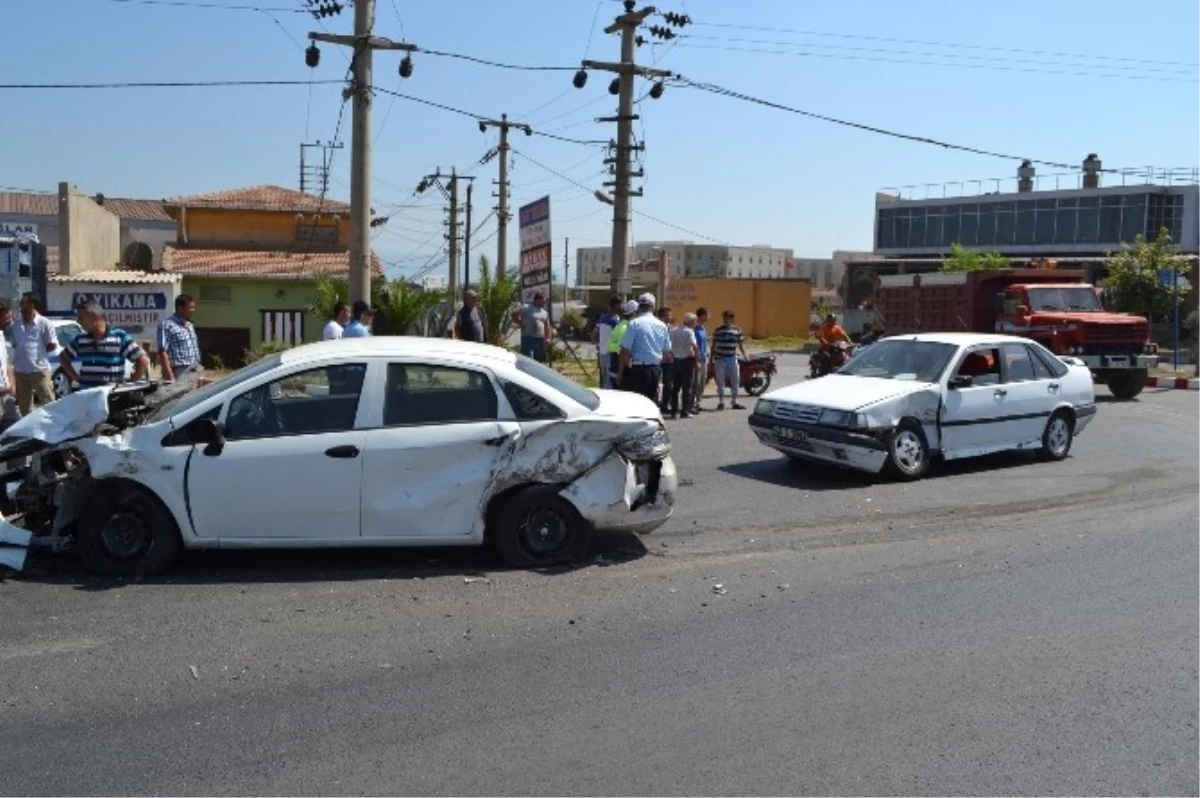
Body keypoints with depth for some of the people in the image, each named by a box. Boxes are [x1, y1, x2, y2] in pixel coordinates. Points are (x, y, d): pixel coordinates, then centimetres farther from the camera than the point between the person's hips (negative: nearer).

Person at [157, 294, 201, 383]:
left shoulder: (190, 325, 15)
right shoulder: (167, 325, -10)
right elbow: (163, 352, -16)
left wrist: (198, 369, 16)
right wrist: (170, 377, -22)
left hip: (195, 372, 8)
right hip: (179, 373, -8)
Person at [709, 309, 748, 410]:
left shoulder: (737, 330, 4)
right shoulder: (718, 330, 1)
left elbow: (741, 344, 7)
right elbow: (713, 345, 7)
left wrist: (744, 355, -5)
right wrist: (711, 358, 5)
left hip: (732, 359, 1)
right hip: (720, 359, -1)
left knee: (735, 381, 4)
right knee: (720, 382, 1)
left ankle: (735, 402, 15)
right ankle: (721, 402, 10)